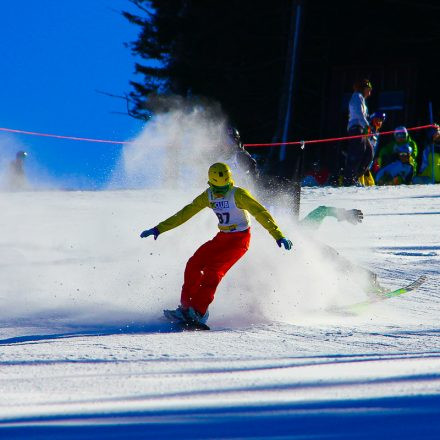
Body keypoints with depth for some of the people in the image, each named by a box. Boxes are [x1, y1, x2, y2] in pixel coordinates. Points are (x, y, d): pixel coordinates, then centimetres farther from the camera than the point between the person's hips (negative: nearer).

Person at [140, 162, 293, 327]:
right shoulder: (208, 196, -1)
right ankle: (186, 308, 1)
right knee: (194, 264, -8)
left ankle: (199, 311, -22)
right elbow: (185, 213, 6)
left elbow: (260, 212, -26)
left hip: (240, 239, -6)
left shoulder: (238, 194, -19)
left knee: (213, 269, -23)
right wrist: (159, 229, 7)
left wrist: (278, 235, -36)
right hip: (222, 238, 6)